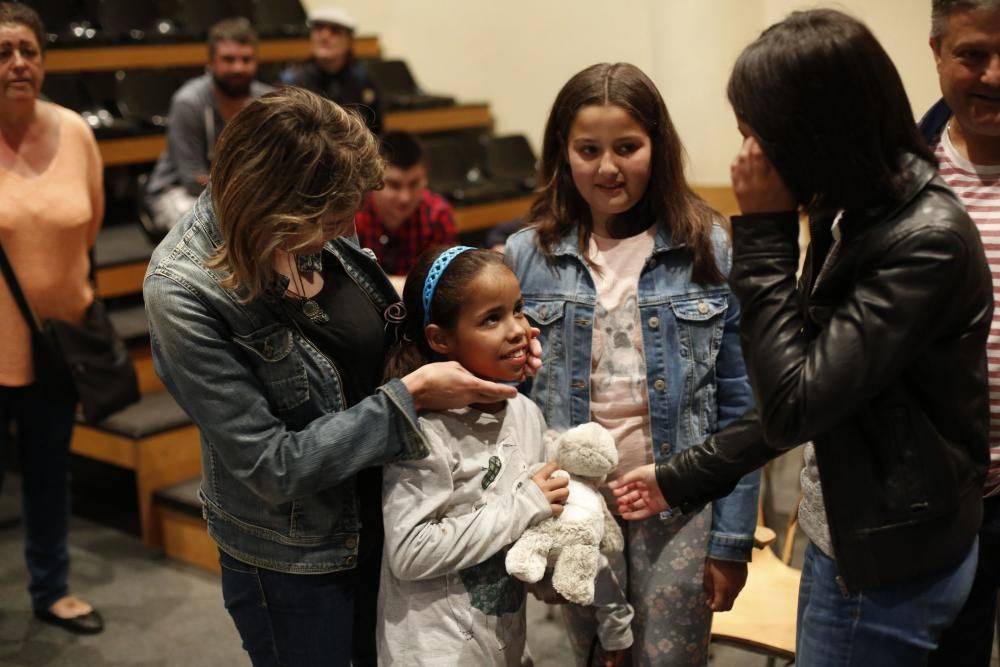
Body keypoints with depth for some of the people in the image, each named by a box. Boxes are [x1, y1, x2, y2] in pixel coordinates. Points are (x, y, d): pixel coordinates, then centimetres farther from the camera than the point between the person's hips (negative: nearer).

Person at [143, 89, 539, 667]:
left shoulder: (315, 222, -13)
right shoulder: (183, 294, -29)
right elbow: (273, 466, -26)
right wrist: (410, 397, -26)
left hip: (380, 512, 6)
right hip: (292, 560, -6)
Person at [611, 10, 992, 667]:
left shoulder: (929, 242, -23)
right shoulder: (857, 216, 4)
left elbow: (794, 404, -25)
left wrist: (763, 231, -21)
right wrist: (682, 477, 9)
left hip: (890, 565, -8)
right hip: (847, 536, 8)